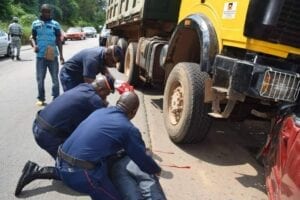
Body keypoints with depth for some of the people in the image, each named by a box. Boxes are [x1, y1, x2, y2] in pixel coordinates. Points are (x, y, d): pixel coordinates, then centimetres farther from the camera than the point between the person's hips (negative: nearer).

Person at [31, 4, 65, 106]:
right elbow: (33, 37, 12)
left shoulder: (55, 24, 4)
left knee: (55, 78, 3)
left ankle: (56, 98, 11)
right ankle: (41, 98, 21)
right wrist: (34, 45, -11)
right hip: (40, 55, 2)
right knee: (40, 78, 8)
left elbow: (59, 40, 6)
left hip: (52, 55, -1)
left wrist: (61, 54, 1)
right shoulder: (35, 23, 7)